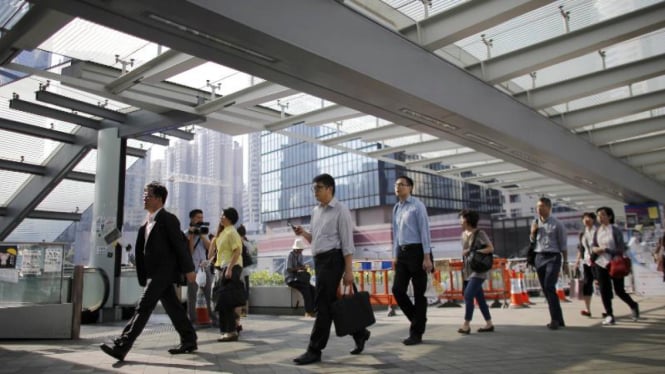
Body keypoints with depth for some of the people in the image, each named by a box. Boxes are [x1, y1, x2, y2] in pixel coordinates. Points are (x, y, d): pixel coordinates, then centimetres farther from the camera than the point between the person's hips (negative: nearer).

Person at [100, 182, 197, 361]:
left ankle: (121, 347, -10)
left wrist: (188, 269, -14)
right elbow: (142, 247, 21)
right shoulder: (147, 222, 16)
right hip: (154, 272, 9)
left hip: (163, 272, -9)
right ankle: (189, 341, 21)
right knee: (173, 308, 12)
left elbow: (181, 244, -13)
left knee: (143, 307, -10)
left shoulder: (168, 219, -9)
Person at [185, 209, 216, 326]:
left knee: (210, 294, 1)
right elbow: (189, 251, -11)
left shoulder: (203, 232, 15)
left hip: (205, 267, 4)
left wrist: (202, 235, -5)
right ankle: (193, 321, 7)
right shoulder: (186, 233, 0)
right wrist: (192, 235, -13)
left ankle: (214, 319, 4)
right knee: (192, 295, 1)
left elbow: (210, 247, 3)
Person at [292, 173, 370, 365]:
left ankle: (314, 350, 0)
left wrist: (348, 270, -15)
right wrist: (303, 233, 1)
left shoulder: (340, 210, -7)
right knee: (331, 303, 13)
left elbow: (347, 242, -11)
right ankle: (359, 333, 31)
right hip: (319, 259, 8)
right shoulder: (315, 211, 15)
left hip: (333, 259, -8)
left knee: (323, 304, -8)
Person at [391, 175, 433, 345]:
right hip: (402, 253, 7)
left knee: (419, 293, 0)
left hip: (417, 251, -7)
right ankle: (417, 320, 21)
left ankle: (416, 333, 9)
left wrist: (427, 257, -16)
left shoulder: (417, 205, -6)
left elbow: (424, 231, -11)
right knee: (397, 289, 0)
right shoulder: (396, 208, 14)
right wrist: (395, 256, 14)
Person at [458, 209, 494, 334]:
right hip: (469, 270, 7)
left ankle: (466, 324, -10)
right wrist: (464, 252, 3)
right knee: (479, 297, 10)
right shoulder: (464, 234, 11)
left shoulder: (479, 233, -9)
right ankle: (489, 324, 19)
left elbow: (491, 248, -13)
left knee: (468, 294, -15)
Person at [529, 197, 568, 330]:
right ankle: (558, 319, 17)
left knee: (549, 286, -18)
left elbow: (563, 244, -2)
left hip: (553, 257, -6)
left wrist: (565, 262, -2)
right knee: (545, 289, 7)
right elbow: (532, 241, 19)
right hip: (539, 257, 6)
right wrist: (532, 232, -1)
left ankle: (555, 319, -12)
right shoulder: (535, 223, 10)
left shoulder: (557, 224, -4)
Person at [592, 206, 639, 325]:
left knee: (619, 291, 3)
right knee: (604, 291, 0)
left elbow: (622, 249, -12)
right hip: (601, 264, 4)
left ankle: (634, 306, 33)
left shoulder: (615, 230, -8)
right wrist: (594, 249, -7)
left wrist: (605, 249, -20)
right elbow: (594, 246, 16)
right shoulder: (597, 231, 6)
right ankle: (609, 315, 9)